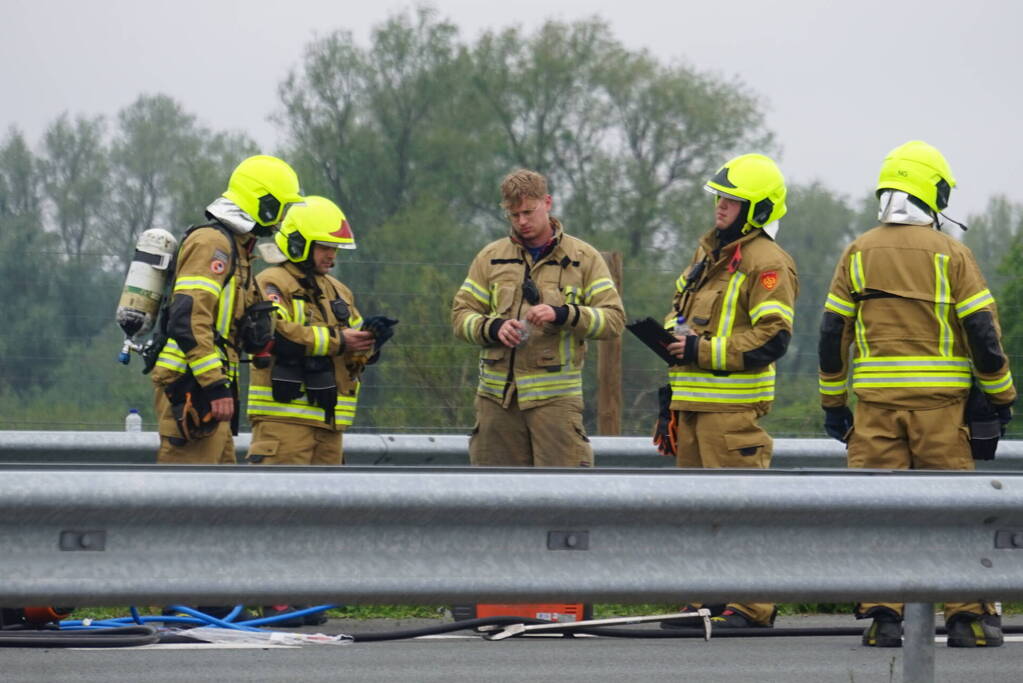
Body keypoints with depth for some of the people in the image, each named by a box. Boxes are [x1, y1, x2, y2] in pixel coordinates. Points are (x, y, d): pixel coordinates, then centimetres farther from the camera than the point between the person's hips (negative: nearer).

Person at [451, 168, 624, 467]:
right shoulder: (491, 257, 12)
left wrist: (563, 315, -16)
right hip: (497, 396, 3)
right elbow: (461, 314, 10)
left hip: (555, 397, -3)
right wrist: (493, 328, -12)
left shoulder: (583, 257, 5)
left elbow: (614, 318, -1)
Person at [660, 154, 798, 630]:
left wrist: (703, 350, -18)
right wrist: (674, 333, 8)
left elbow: (772, 339, -18)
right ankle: (709, 598, 19)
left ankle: (751, 605, -6)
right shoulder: (710, 250, 17)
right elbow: (680, 303, 32)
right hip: (694, 400, 9)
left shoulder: (767, 263, -11)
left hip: (734, 405, -9)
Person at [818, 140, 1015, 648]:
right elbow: (982, 329, -3)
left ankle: (882, 615, -4)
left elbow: (833, 332, 7)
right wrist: (1001, 395, 8)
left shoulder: (858, 254, 6)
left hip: (876, 400, 2)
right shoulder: (951, 254, -2)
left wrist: (833, 404, 15)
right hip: (939, 399, -2)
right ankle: (967, 617, 3)